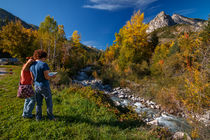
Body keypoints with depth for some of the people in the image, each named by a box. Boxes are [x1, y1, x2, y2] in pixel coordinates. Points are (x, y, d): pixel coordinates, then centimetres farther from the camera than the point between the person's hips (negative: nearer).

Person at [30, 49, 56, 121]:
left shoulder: (32, 65, 4)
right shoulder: (44, 65, -19)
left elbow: (33, 78, 9)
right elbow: (46, 77, -20)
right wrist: (52, 76, -1)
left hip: (36, 86, 7)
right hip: (44, 86, -6)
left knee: (38, 103, 19)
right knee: (49, 102, 10)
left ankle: (38, 117, 30)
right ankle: (50, 117, 24)